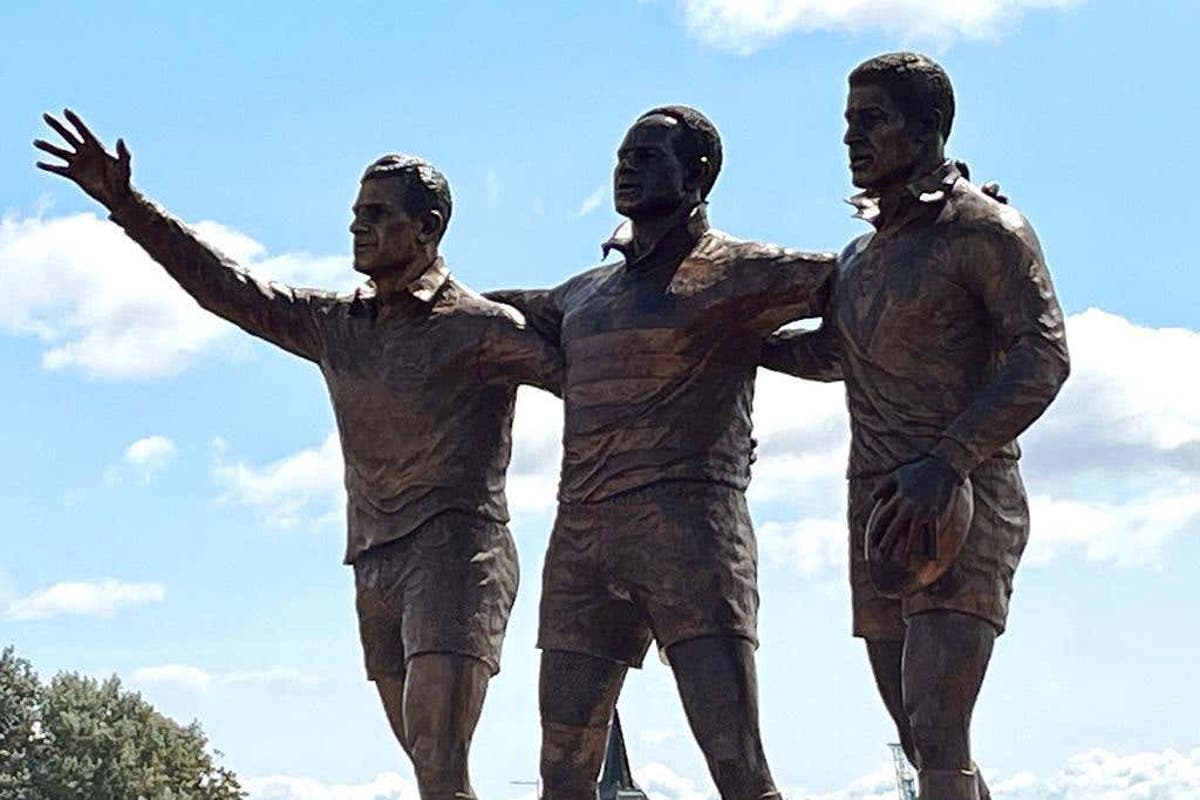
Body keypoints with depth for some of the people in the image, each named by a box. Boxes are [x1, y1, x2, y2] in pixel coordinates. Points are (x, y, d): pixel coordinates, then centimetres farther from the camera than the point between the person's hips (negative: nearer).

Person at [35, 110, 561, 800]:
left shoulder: (481, 328, -5)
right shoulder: (334, 324, 15)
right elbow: (228, 287, 17)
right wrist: (125, 204, 13)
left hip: (456, 548, -7)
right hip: (375, 568, 7)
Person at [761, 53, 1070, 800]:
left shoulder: (987, 229, -7)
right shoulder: (862, 255, 17)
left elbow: (1043, 358, -18)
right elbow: (833, 354, 36)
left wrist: (945, 464, -28)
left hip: (965, 507, -8)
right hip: (882, 514, 8)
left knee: (935, 738, -19)